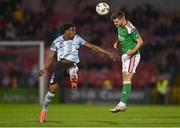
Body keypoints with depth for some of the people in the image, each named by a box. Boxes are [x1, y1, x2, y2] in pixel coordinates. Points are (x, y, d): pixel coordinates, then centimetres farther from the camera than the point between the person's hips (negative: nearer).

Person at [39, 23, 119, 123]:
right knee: (53, 88, -6)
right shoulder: (57, 42, 5)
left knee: (72, 70, -38)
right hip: (60, 64, 0)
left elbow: (92, 47, 6)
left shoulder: (77, 39, 5)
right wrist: (44, 69, -6)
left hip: (72, 64, 1)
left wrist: (109, 54, 4)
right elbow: (51, 57, 9)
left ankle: (74, 78, -70)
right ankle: (44, 109, 12)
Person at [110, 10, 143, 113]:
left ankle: (122, 103, -24)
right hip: (125, 55, 10)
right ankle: (123, 104, 9)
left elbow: (140, 41, -19)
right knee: (125, 79, 8)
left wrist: (133, 51, -33)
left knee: (127, 78, -16)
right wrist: (117, 43, 8)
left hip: (132, 56, -10)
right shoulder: (120, 26, 8)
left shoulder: (130, 28, -19)